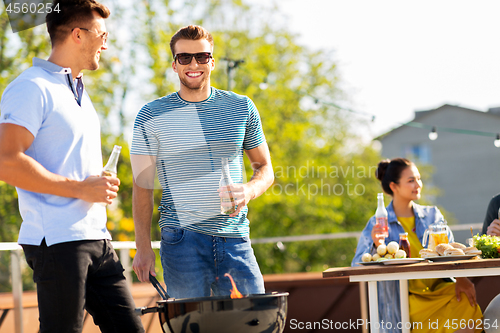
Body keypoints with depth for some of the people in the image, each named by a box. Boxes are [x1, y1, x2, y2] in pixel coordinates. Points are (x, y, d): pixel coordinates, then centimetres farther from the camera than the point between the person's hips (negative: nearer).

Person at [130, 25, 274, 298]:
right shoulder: (152, 116, 3)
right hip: (182, 238, -2)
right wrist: (143, 247, -3)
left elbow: (264, 168, 16)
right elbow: (142, 185, 4)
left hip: (235, 238, 2)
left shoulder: (241, 108, 9)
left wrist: (249, 190, -8)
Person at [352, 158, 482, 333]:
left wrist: (460, 278, -13)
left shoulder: (433, 215, 16)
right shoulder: (378, 224, 4)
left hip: (439, 289, 4)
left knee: (465, 301, -28)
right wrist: (375, 246, -24)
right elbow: (357, 266, -4)